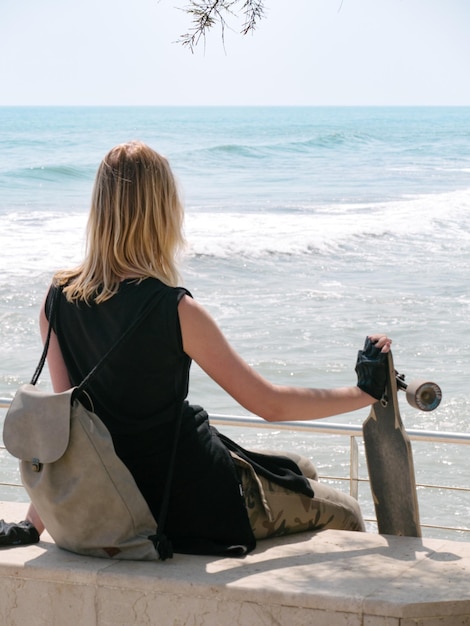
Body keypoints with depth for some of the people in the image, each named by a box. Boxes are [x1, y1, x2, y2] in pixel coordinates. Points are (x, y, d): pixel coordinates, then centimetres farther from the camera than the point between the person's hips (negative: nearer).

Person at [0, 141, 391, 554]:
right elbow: (270, 404, -17)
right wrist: (365, 392, -6)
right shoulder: (174, 310, -23)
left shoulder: (59, 300, -5)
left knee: (301, 471, 29)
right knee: (345, 515, 18)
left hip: (126, 500, 7)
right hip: (196, 501, -7)